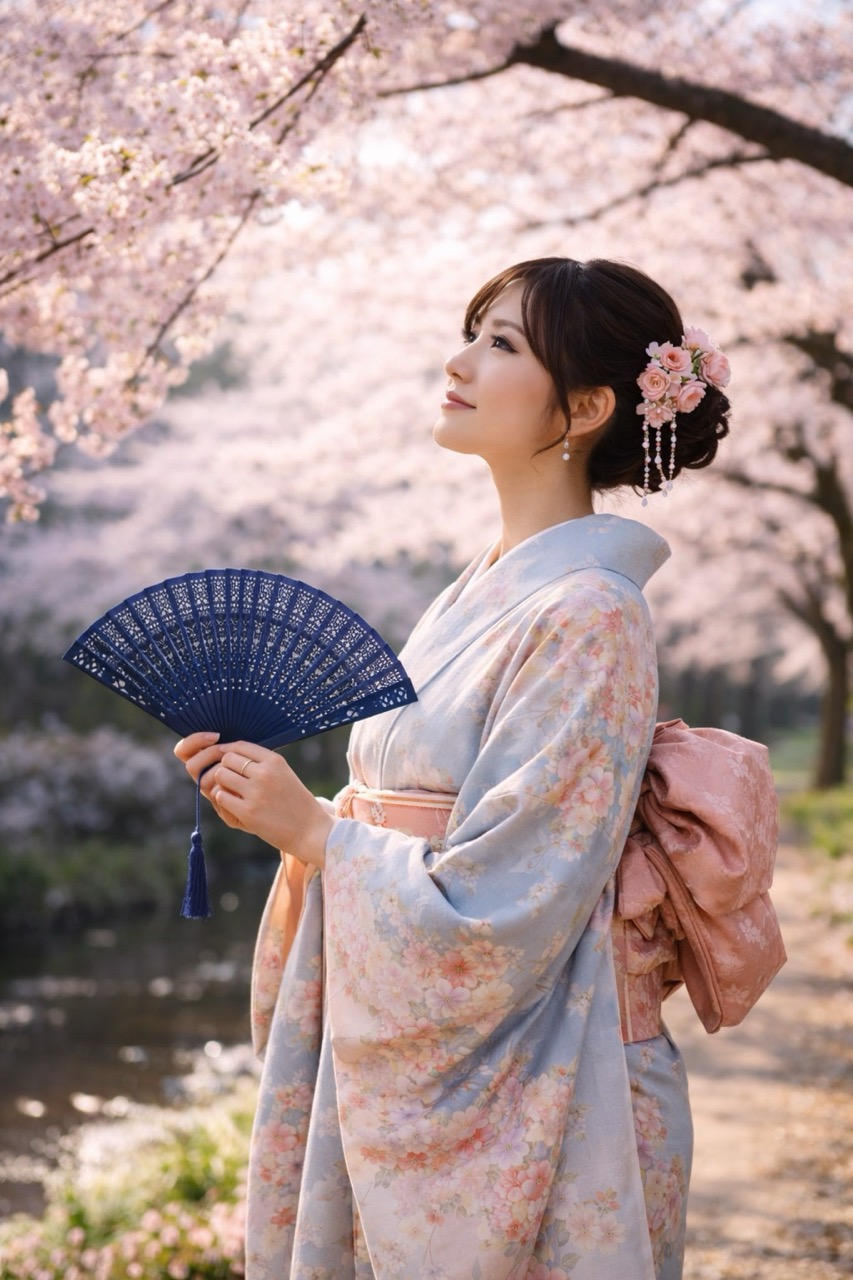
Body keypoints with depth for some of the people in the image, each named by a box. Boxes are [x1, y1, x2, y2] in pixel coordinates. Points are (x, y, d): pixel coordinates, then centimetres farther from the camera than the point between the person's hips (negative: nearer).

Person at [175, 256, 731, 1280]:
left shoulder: (584, 618, -17)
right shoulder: (482, 592, 8)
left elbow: (497, 909, -22)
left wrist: (312, 829, -14)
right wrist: (280, 804, -1)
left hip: (515, 1104, -8)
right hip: (414, 1081, 8)